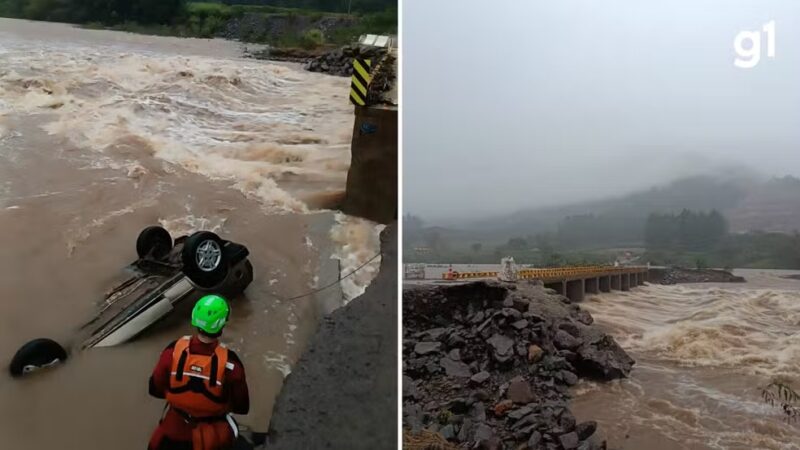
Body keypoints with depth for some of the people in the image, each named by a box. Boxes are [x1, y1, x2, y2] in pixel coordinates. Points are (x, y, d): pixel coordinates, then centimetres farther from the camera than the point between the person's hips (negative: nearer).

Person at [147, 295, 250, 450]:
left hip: (175, 427, 2)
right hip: (213, 435, -2)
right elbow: (242, 407, -15)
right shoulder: (229, 362, -29)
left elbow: (155, 389, -6)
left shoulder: (174, 350, -23)